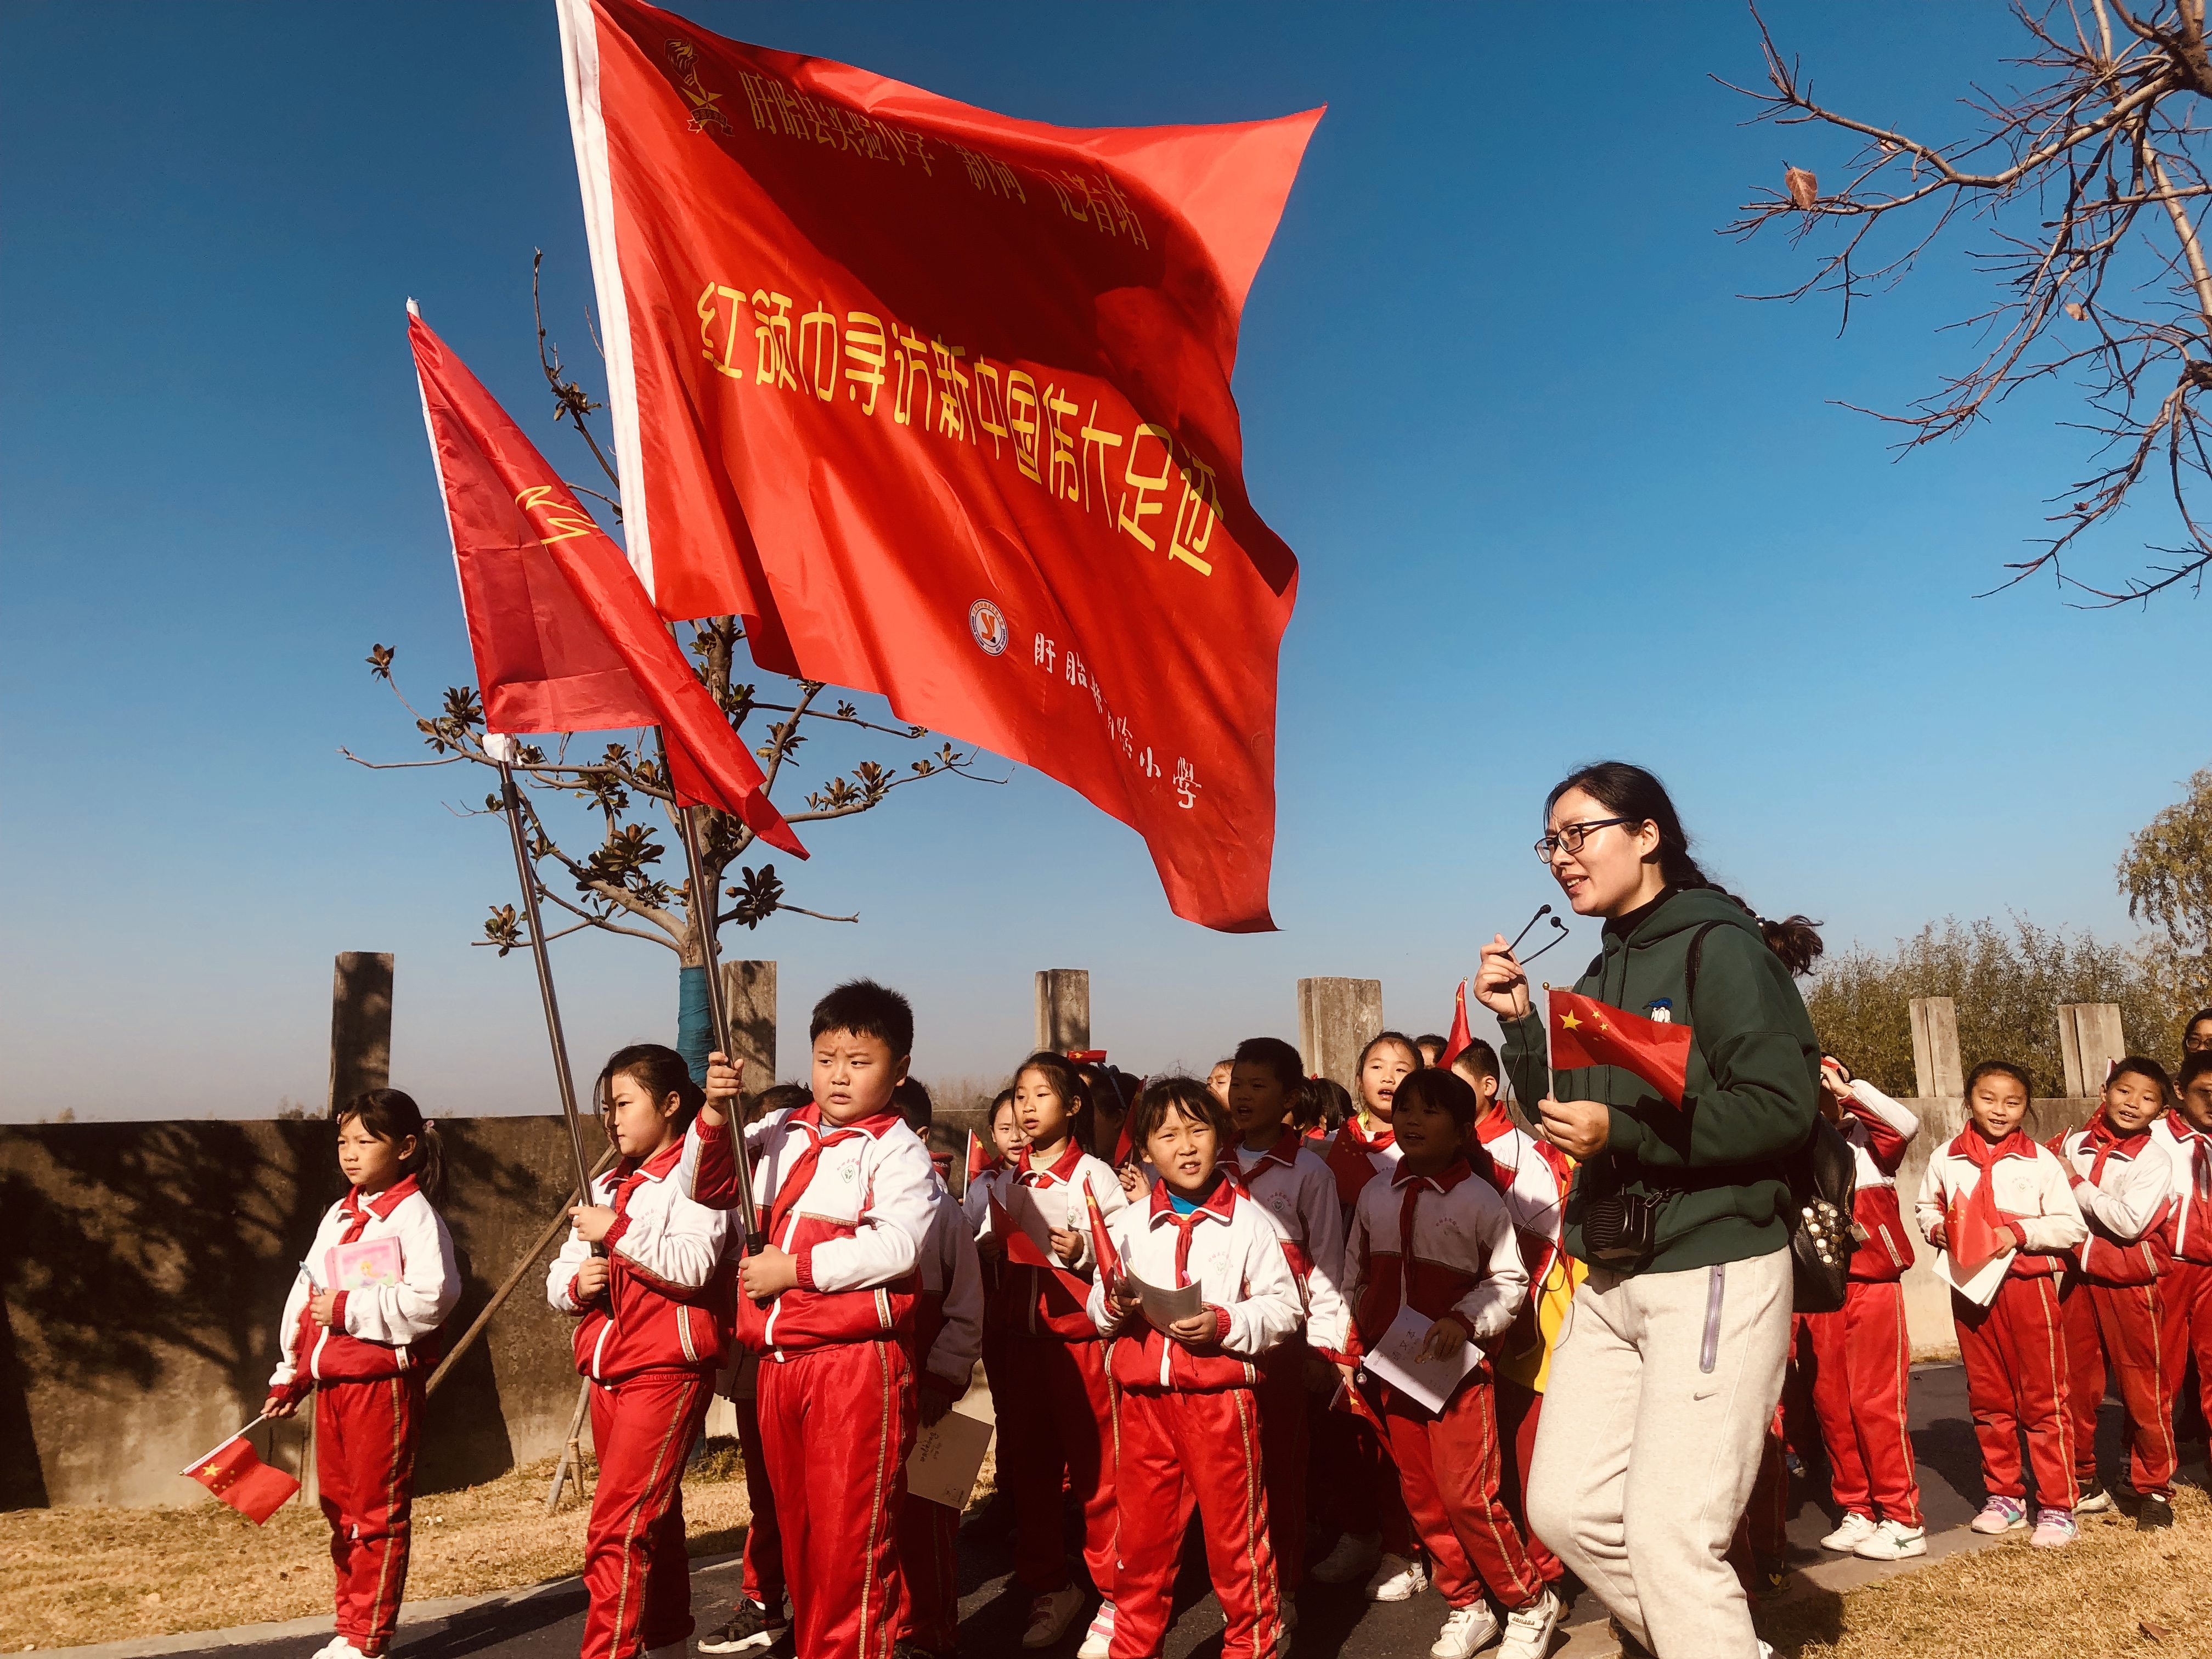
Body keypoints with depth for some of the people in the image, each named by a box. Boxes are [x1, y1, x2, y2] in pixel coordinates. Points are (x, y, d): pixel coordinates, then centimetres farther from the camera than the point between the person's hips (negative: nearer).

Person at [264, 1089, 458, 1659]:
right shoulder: (338, 1216, 13)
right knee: (339, 1508, 16)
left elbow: (431, 1297, -22)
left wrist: (349, 1309, -19)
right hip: (332, 1381, 8)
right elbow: (305, 1294, 19)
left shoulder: (414, 1214, -12)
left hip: (385, 1381, -8)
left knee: (378, 1511, 1)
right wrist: (289, 1375, 18)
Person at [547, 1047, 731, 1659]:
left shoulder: (692, 1176, -8)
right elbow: (557, 1277, 14)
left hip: (666, 1372, -8)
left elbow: (693, 1265, -22)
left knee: (617, 1528, -14)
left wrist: (617, 1231, -20)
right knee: (652, 1518, 19)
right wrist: (576, 1284, -8)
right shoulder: (605, 1188, 16)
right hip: (607, 1374, 8)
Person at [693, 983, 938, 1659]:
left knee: (850, 1528, -1)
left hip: (858, 1358, -7)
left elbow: (896, 1245, -21)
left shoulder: (896, 1149, -8)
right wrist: (716, 1115, -2)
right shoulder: (782, 1138, 12)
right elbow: (712, 1187, 16)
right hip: (779, 1362, 7)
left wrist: (796, 1267, -16)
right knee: (798, 1526, 18)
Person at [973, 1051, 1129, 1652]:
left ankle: (1115, 1595, 13)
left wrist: (1083, 1251, -21)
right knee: (1029, 1469, 12)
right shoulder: (1005, 1182, 10)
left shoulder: (1093, 1175, -4)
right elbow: (984, 1251, 19)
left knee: (1097, 1472, 0)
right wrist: (984, 1249, -2)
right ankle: (1047, 1589, 27)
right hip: (1021, 1338, 5)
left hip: (1081, 1338, -5)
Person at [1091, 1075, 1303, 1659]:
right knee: (1142, 1530, 14)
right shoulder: (1128, 1224, 6)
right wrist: (1113, 1303, -12)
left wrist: (1225, 1324, -19)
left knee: (1234, 1531, 7)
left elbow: (1284, 1307, -6)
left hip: (1221, 1396, -3)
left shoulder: (1249, 1222, -3)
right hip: (1142, 1398, 3)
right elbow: (1097, 1312, 10)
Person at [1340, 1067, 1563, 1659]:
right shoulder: (1375, 1195, 5)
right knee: (1421, 1494, 11)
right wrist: (1351, 1348, 8)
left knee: (1468, 1496, -6)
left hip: (1456, 1366, -5)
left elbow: (1510, 1280, -6)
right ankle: (1465, 1609, 28)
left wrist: (1464, 1322, -20)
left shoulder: (1481, 1199, -9)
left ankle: (1531, 1605, 15)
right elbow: (1354, 1278, 12)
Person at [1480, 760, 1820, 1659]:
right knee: (1566, 1509, 10)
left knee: (1671, 1538, -7)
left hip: (1715, 1273, -8)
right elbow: (1572, 1119, 18)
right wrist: (1519, 1022, 5)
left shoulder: (1718, 946, -10)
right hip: (1611, 1281, 8)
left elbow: (1783, 1105, -20)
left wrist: (1622, 1131, -21)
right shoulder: (1608, 968, 14)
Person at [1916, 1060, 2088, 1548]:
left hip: (2027, 1284, -3)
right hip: (1969, 1286, 3)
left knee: (2043, 1399, 2)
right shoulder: (1946, 1160, 3)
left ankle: (2057, 1507, 10)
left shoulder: (2041, 1160, -5)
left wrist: (2019, 1232, -17)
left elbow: (2070, 1226, -5)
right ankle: (2005, 1494, 25)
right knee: (1987, 1398, 13)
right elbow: (1926, 1206, 15)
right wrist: (1938, 1228, -5)